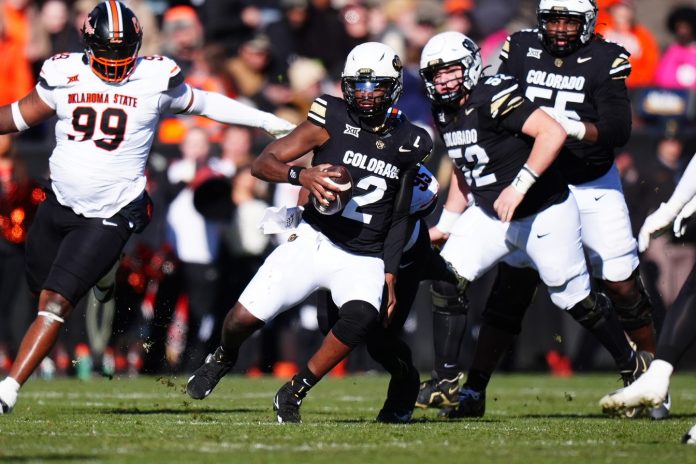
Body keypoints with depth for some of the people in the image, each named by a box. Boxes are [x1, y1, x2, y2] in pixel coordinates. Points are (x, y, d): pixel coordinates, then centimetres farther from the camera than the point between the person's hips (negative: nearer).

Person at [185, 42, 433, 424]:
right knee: (244, 318, -11)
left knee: (360, 317, -31)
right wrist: (300, 175, -28)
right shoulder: (332, 121, -5)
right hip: (313, 241, -1)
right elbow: (262, 163, -8)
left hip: (364, 260, 1)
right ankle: (223, 359, 29)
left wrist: (390, 274, 8)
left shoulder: (408, 143, 5)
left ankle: (293, 393, -10)